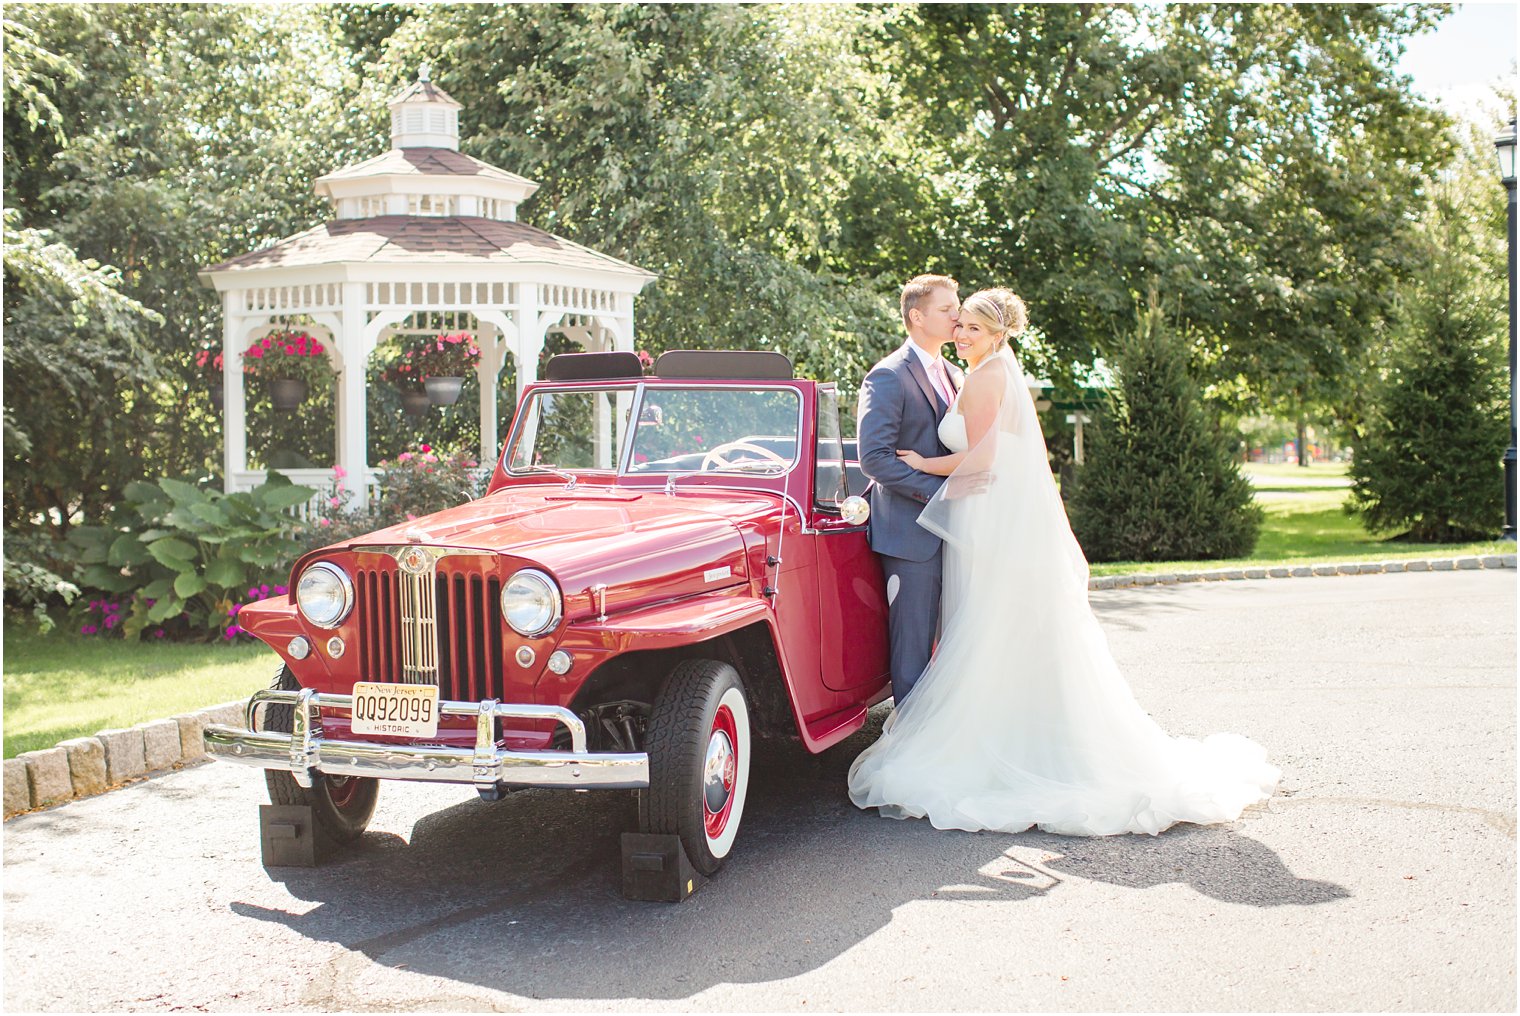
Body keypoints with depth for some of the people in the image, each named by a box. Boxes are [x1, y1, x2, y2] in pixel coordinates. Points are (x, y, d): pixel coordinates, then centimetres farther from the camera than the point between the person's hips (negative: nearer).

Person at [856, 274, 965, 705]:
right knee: (913, 648, -2)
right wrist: (936, 491, -19)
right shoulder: (889, 376, -10)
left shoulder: (954, 376, 16)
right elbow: (874, 457, -18)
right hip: (912, 533, -8)